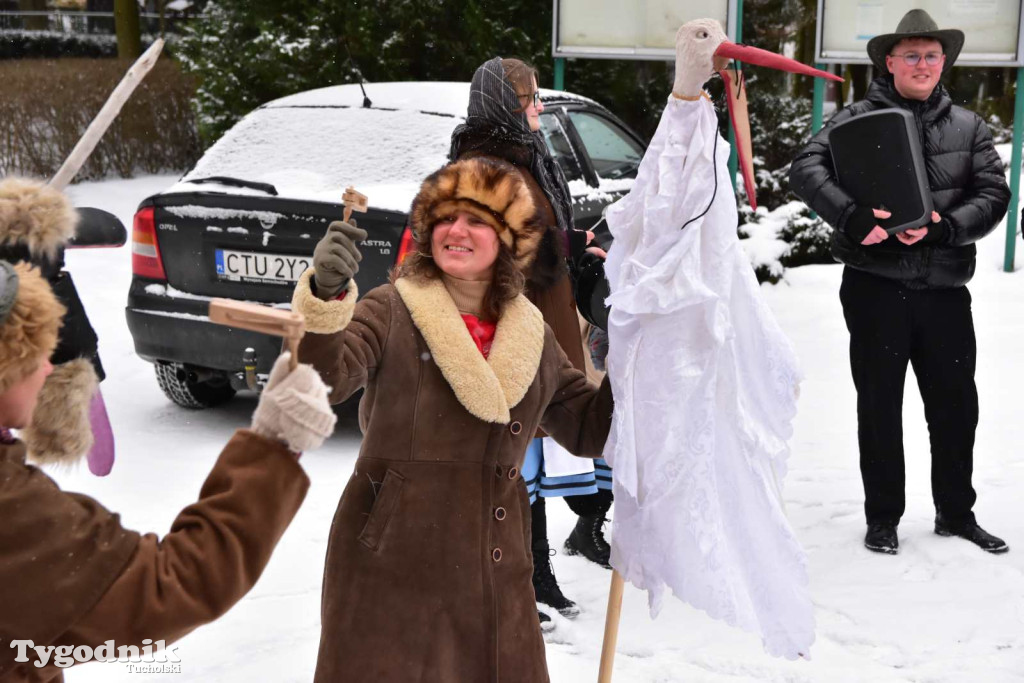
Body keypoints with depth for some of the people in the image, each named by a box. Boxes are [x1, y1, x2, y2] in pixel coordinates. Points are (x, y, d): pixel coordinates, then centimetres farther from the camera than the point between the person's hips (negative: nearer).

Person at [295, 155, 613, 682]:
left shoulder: (532, 337, 9)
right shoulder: (392, 312, -5)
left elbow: (590, 429, 16)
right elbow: (322, 379, -21)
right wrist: (324, 297, -39)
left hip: (493, 576, 5)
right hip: (390, 572, -4)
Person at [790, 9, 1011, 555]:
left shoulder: (968, 127, 11)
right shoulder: (858, 119, 0)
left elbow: (993, 193, 3)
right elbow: (807, 169, -13)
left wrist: (944, 229, -15)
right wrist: (855, 218, -26)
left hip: (945, 288, 3)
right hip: (876, 285, -3)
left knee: (956, 403, 10)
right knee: (879, 403, 5)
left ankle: (956, 513, 28)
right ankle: (882, 518, 19)